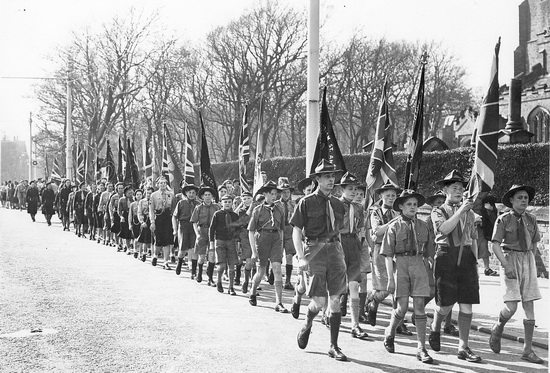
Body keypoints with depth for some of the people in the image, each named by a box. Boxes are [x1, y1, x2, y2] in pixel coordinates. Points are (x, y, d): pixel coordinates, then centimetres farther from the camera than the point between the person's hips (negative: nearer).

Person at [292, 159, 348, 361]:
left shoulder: (338, 204, 14)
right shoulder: (306, 203, 0)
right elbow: (296, 231, -1)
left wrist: (341, 253, 13)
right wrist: (301, 257, -10)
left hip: (335, 250, 4)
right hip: (315, 250, -4)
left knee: (335, 299, 1)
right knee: (319, 301, -10)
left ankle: (334, 346, 7)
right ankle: (307, 326, 24)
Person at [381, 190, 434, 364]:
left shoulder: (422, 226, 10)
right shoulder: (394, 226, 0)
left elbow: (427, 252, 16)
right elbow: (388, 254, -2)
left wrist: (429, 275, 15)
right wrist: (390, 278, -8)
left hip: (418, 264, 3)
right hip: (400, 263, -3)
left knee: (420, 307, -1)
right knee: (402, 307, -4)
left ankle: (421, 349, 1)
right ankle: (390, 333, 26)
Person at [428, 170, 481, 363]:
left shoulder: (469, 213, 18)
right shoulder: (438, 212, 6)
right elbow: (443, 228, -16)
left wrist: (475, 264, 16)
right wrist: (460, 211, -22)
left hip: (466, 259, 3)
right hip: (446, 257, -3)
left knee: (466, 306, -2)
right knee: (446, 304, -3)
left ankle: (463, 347, 2)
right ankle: (435, 328, 29)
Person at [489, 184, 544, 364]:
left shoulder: (531, 219, 7)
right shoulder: (503, 219, -6)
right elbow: (495, 246, -10)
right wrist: (507, 266, -21)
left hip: (528, 260, 4)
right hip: (509, 261, -4)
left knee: (529, 305, -1)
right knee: (511, 307, -15)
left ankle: (528, 350, 4)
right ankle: (498, 328, 18)